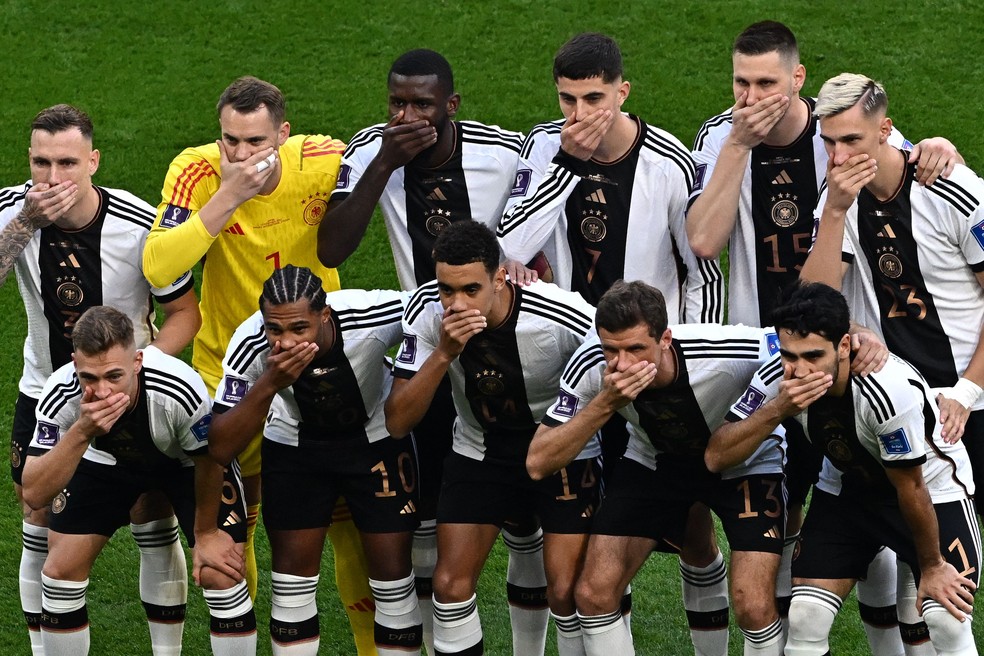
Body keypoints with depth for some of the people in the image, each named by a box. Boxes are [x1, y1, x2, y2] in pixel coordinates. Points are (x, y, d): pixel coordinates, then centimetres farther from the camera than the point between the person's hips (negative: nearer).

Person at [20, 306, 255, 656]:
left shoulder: (182, 391, -41)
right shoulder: (60, 395, -34)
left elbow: (209, 460, -19)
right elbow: (34, 495, -38)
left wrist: (206, 533, -6)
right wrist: (81, 432, -51)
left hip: (185, 461, -2)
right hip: (105, 460, 2)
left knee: (220, 573, -16)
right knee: (60, 570, -6)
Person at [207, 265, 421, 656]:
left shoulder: (373, 316, -35)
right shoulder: (250, 346, -31)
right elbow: (221, 448, -32)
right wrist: (269, 384, -43)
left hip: (376, 437, -1)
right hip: (294, 444, 1)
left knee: (393, 569, -3)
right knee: (293, 569, 0)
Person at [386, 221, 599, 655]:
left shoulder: (565, 318, -30)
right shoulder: (427, 312, -21)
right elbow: (398, 422, -21)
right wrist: (444, 353, -34)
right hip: (479, 453, 3)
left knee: (566, 592, -11)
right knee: (450, 586, -5)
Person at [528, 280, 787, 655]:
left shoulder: (726, 353, -37)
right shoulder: (591, 367, -28)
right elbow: (537, 464, -28)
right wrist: (606, 403, -41)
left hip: (744, 465, -3)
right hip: (653, 464, 3)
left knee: (754, 609, -18)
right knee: (594, 595, -10)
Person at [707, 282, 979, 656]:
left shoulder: (890, 389, -37)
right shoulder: (777, 380, -23)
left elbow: (911, 489, -23)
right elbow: (715, 456, -24)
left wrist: (932, 566, -10)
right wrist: (778, 410, -38)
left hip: (935, 487, -4)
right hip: (847, 487, 4)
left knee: (950, 621, -19)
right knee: (804, 619, -8)